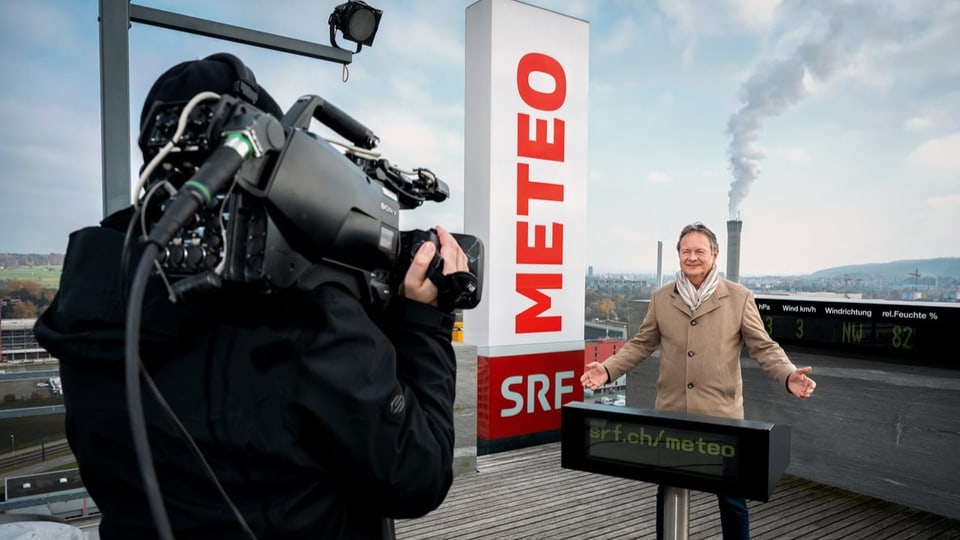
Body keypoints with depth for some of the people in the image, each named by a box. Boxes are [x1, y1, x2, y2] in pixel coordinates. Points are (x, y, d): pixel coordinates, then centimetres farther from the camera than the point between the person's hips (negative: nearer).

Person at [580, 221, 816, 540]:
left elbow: (763, 347, 0)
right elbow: (641, 344, 9)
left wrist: (789, 376, -18)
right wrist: (608, 370, -3)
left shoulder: (739, 297, -1)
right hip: (671, 413, 2)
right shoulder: (661, 298, 5)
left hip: (721, 414, -2)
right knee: (667, 491, 15)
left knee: (731, 496, 10)